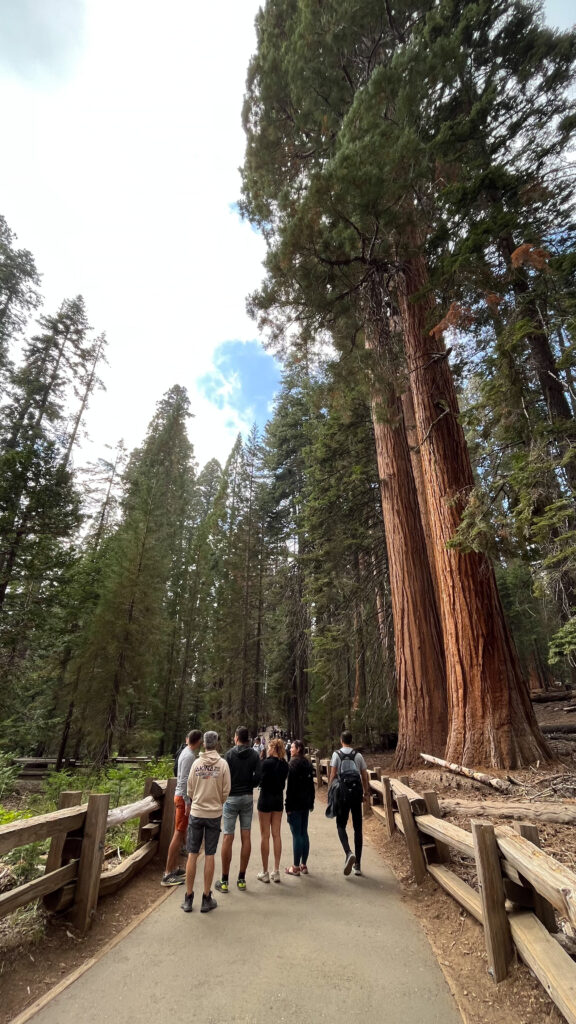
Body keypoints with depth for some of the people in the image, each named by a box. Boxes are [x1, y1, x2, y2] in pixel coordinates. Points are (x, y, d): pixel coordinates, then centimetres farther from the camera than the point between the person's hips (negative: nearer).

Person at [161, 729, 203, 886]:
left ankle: (174, 868, 27)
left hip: (181, 796, 10)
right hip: (184, 797, -10)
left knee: (179, 833, 17)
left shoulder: (187, 752, 9)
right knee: (179, 834, -4)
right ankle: (168, 874, 2)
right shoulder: (189, 756, -21)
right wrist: (187, 802, -22)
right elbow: (184, 781, -24)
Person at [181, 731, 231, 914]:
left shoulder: (196, 763, -6)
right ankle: (207, 899, 18)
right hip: (214, 814, -1)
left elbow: (190, 790, 1)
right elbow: (226, 791, -5)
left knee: (192, 855, 11)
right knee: (209, 856, 9)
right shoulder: (222, 764, -9)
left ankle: (188, 898, 21)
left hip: (196, 813, 1)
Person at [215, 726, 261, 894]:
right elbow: (258, 776, -7)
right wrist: (248, 785, 9)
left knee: (227, 838, 4)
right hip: (248, 798, 3)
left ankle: (224, 881, 11)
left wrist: (226, 791, 8)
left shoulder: (230, 753, -9)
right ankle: (241, 879, 16)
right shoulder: (254, 755, -2)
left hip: (231, 798, -2)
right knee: (246, 837, 9)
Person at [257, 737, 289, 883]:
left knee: (265, 835, 6)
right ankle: (276, 871, 17)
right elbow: (283, 783, 5)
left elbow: (260, 780, -13)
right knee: (276, 834, 12)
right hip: (278, 799, 5)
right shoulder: (285, 764, 0)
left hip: (266, 798, -5)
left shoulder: (266, 762, -17)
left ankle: (265, 872, 14)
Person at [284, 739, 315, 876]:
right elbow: (311, 785, 13)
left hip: (295, 804, -7)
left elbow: (290, 787, -18)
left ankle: (296, 867, 8)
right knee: (304, 833, 14)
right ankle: (304, 865, 22)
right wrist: (311, 803, 18)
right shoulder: (308, 764, 8)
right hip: (306, 804, 7)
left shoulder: (293, 764, -16)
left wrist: (288, 806, -13)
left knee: (296, 835, 0)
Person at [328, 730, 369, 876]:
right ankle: (357, 865, 15)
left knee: (341, 825, 10)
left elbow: (333, 775, -9)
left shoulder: (337, 754, -5)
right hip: (356, 793, 3)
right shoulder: (358, 756, 3)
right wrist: (366, 793, 15)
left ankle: (349, 853, -14)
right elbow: (365, 776, 4)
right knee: (358, 828, 11)